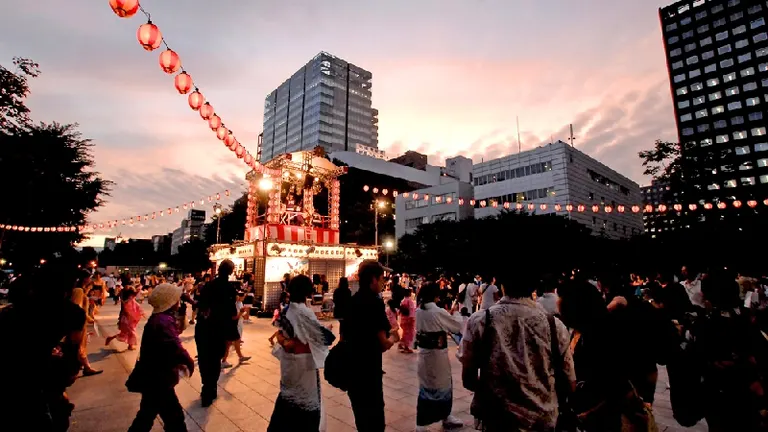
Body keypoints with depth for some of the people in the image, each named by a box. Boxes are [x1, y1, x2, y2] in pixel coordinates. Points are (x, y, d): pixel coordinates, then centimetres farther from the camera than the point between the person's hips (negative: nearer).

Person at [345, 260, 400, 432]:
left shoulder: (352, 301, 4)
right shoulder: (374, 302, -19)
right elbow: (383, 344, -22)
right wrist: (393, 338, -2)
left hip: (351, 367, 8)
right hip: (368, 370, -8)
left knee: (361, 413, 23)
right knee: (374, 418, 8)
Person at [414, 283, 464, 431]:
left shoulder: (419, 312, -2)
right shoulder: (439, 312, -21)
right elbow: (458, 327, -8)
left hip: (423, 353, 6)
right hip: (437, 354, -6)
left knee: (425, 387, 17)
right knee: (443, 386, 14)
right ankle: (446, 418, 31)